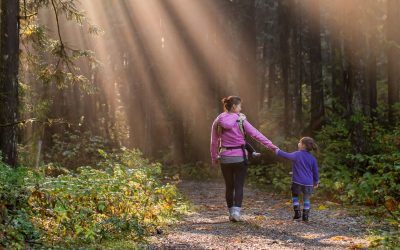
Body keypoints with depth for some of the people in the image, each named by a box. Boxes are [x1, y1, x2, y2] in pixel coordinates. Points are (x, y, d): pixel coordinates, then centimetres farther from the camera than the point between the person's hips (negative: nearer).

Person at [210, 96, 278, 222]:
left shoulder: (218, 121, 2)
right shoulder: (240, 120, -7)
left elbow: (214, 142, 6)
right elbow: (256, 134, -9)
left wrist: (214, 158, 18)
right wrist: (272, 146, -6)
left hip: (225, 158, 3)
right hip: (240, 157, -3)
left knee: (229, 186, 15)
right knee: (239, 186, 3)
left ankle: (231, 213, 21)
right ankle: (236, 211, -13)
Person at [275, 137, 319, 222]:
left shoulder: (297, 154, -8)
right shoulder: (312, 158, 4)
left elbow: (287, 155, -14)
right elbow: (315, 171, 9)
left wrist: (278, 151, 2)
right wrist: (316, 182, 21)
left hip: (297, 181, -3)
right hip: (308, 183, 3)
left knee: (295, 196, 17)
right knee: (306, 199, 14)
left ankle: (297, 212, 6)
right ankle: (305, 216, 10)